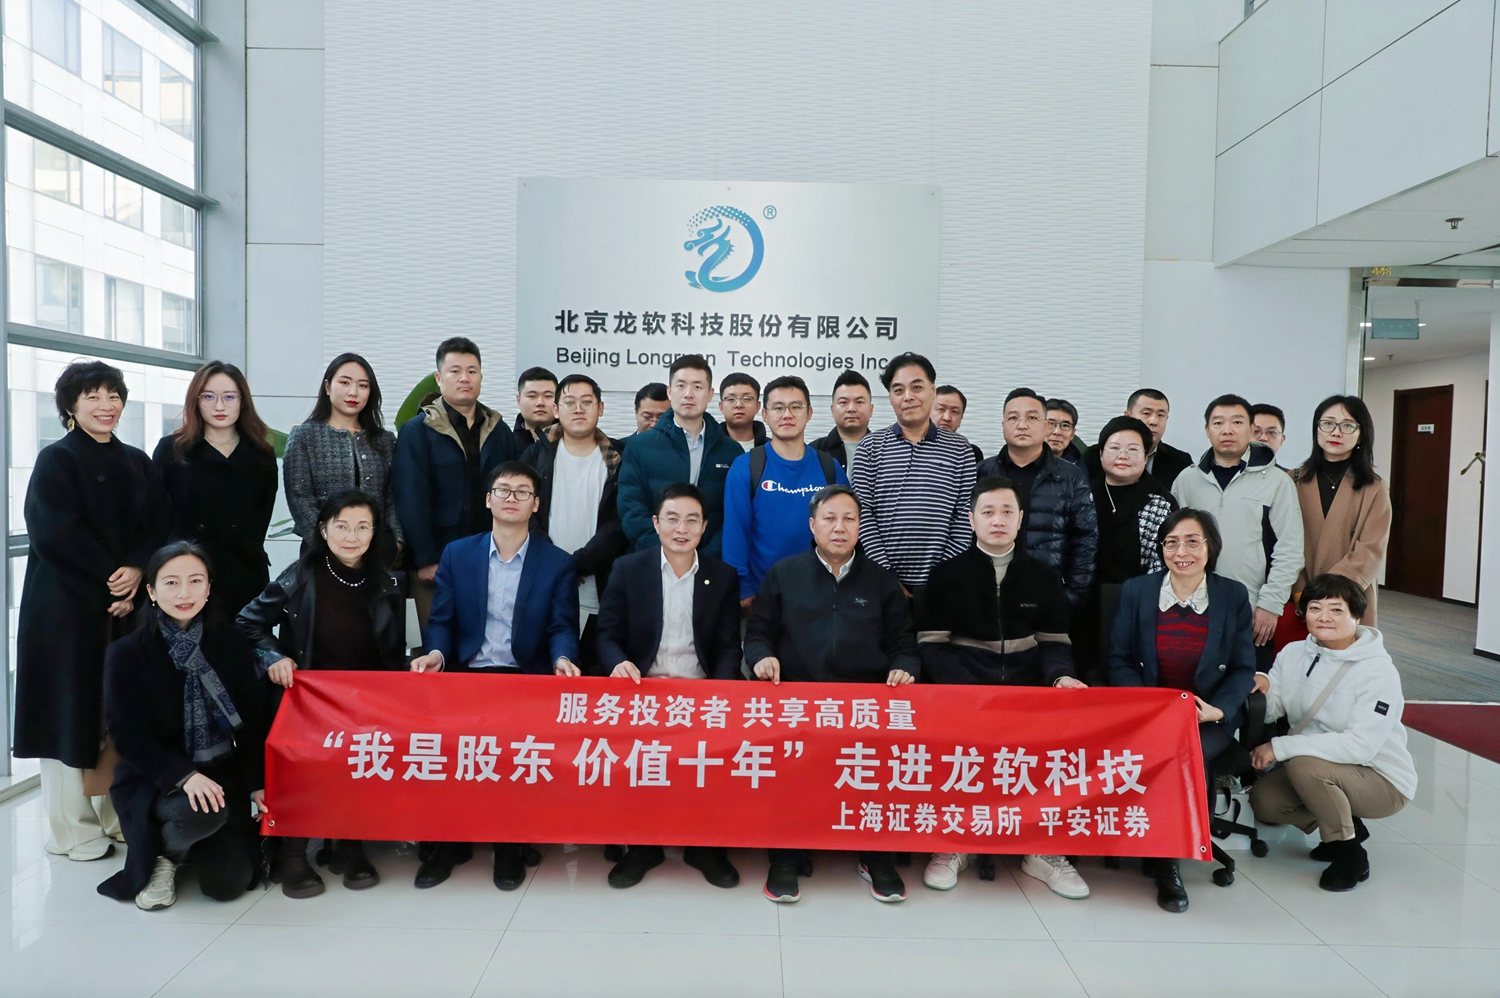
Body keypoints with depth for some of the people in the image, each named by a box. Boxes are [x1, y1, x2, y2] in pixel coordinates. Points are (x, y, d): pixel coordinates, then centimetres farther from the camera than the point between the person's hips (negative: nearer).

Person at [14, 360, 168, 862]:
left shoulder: (137, 462, 12)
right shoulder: (56, 460, -3)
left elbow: (160, 525, 5)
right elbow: (56, 534, -13)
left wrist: (137, 570, -12)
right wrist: (109, 580, -13)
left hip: (129, 603, 5)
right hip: (67, 606, -5)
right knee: (70, 708, 1)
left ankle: (117, 815, 20)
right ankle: (72, 830, 12)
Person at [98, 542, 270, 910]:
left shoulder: (230, 643, 0)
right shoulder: (127, 654, -7)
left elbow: (255, 720, 2)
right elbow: (127, 735, -11)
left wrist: (258, 783, -7)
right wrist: (183, 775, -25)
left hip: (223, 773, 3)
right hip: (154, 780, -2)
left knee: (229, 883, -11)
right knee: (202, 812, -36)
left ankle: (197, 845, 25)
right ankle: (164, 853, 1)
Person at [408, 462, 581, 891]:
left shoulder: (558, 563, 7)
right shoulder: (456, 554, 12)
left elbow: (562, 628, 1)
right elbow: (441, 621, 9)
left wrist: (562, 658, -21)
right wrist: (436, 653, -12)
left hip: (528, 678, -2)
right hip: (466, 674, 2)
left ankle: (510, 846, -4)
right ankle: (446, 842, -1)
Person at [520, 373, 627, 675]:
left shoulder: (618, 459, 5)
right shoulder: (537, 454, 10)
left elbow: (618, 525, -2)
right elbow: (525, 514, 2)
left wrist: (577, 565, -12)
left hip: (598, 593, -1)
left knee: (596, 671, -1)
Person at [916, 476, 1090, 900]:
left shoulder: (1042, 577, 14)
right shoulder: (948, 574, 5)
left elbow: (1054, 642, 14)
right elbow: (931, 645, 0)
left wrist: (1060, 675, -9)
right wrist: (969, 689, -15)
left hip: (1028, 692, 3)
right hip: (962, 693, -2)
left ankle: (1046, 850, -2)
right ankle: (950, 845, -6)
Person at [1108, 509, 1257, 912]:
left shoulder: (1233, 596, 2)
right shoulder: (1136, 591, 2)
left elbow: (1244, 668, 4)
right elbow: (1119, 660, 2)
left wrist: (1218, 708, -13)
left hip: (1210, 718, 0)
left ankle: (1163, 859, -8)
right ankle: (1165, 861, -7)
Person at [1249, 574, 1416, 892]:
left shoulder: (1378, 671, -19)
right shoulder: (1294, 653, -1)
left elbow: (1361, 745, -30)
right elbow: (1271, 709, -10)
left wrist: (1281, 747, -31)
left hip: (1383, 781, -6)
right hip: (1323, 770, 6)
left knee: (1305, 765, -31)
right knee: (1263, 800, -15)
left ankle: (1350, 854, -7)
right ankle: (1345, 825, 13)